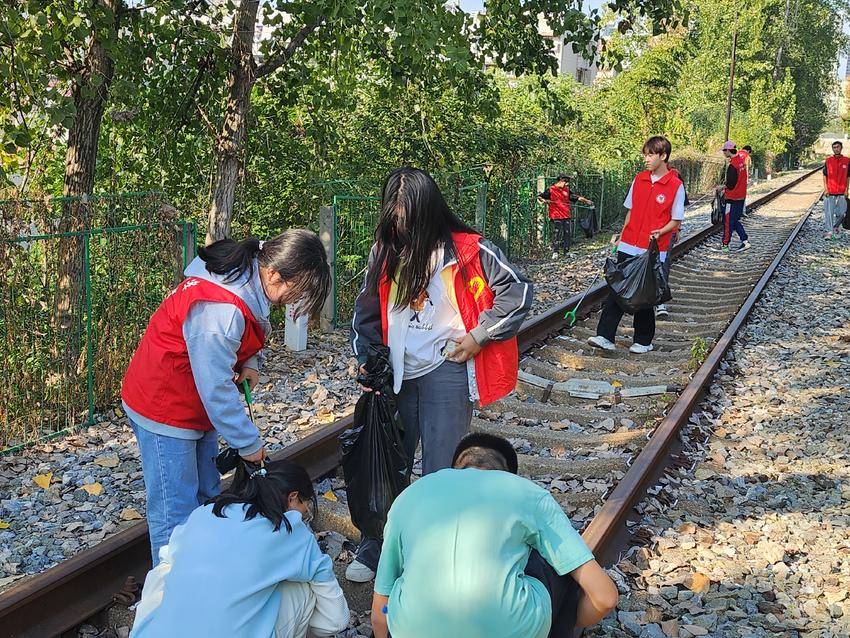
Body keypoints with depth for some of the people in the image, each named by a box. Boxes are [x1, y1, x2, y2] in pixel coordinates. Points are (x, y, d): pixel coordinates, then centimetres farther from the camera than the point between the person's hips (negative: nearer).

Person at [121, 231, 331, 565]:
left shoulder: (247, 276, -4)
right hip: (164, 409, -10)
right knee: (175, 514, -4)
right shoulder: (220, 310, -34)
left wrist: (248, 363, -4)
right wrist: (249, 443, -17)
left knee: (207, 498, 16)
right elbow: (216, 388, -28)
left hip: (195, 405, 10)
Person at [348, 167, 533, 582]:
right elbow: (369, 309, 13)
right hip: (398, 373, 5)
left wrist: (478, 337, -9)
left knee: (439, 472, 1)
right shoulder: (386, 251, 4)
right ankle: (375, 553, 26)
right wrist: (366, 358, 2)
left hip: (447, 372, -4)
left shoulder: (466, 250, -10)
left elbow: (518, 294, -7)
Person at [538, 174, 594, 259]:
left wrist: (586, 201, 5)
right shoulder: (551, 190, -2)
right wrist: (544, 200, -20)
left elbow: (577, 197, 14)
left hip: (567, 216, 6)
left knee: (568, 234, 6)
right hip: (556, 217, -6)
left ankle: (566, 251, 16)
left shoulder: (567, 190, 15)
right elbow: (539, 197, 0)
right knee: (557, 234, -7)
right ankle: (555, 252, 0)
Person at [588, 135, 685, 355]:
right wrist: (622, 235, 12)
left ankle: (643, 341, 19)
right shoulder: (638, 180, 8)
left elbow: (676, 221, -3)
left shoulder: (676, 186, -6)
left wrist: (660, 232, -20)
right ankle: (605, 337, -4)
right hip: (629, 247, 4)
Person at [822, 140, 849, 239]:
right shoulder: (828, 160, 1)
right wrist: (825, 189, -4)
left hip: (842, 192, 1)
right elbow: (825, 175, 5)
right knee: (829, 212, -3)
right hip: (830, 192, -1)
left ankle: (836, 225, 31)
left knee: (841, 212, 5)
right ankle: (829, 231, 3)